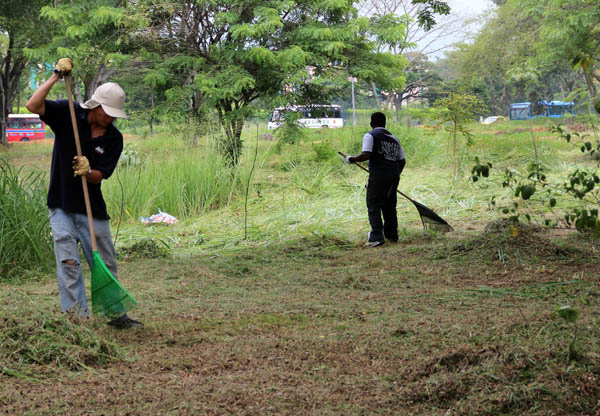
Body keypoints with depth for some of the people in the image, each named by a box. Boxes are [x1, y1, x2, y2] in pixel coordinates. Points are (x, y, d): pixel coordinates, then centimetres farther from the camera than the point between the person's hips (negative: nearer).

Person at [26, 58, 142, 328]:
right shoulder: (68, 114, -6)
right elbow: (33, 106, -18)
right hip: (61, 206, -2)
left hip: (92, 208, 2)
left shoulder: (114, 138, -2)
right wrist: (55, 77, -23)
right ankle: (77, 316, -7)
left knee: (105, 265, 7)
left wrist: (88, 171, -28)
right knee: (69, 261, -10)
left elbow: (100, 176, -6)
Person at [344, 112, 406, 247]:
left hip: (378, 176, -6)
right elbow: (402, 161, 18)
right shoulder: (394, 139, 18)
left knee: (374, 206, -3)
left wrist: (351, 159, -1)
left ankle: (377, 237, -13)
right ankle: (392, 235, 21)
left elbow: (365, 155, -15)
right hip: (393, 176, 6)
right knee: (389, 206, 16)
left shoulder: (370, 136, -2)